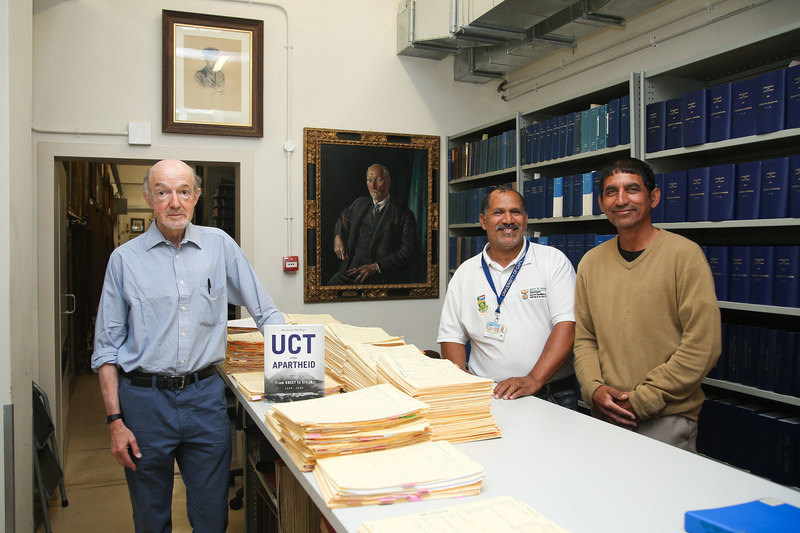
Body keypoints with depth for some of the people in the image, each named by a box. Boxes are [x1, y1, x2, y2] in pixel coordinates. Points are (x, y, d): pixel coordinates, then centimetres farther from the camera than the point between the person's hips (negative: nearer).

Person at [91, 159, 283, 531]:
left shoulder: (219, 245, 2)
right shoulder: (125, 258, 0)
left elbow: (265, 311, 8)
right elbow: (107, 347, 2)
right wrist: (115, 420, -4)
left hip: (206, 395, 1)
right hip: (144, 400, 0)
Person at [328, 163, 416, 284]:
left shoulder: (404, 214, 3)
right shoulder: (359, 203, 18)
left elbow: (407, 254, -4)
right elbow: (343, 218, 40)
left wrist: (376, 267, -15)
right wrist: (338, 236, 16)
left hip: (382, 277, -4)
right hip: (351, 270, 4)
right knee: (333, 282, -28)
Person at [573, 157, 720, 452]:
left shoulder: (685, 254, -8)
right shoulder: (591, 262, 6)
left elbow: (702, 347, -12)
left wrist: (642, 399, -14)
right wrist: (594, 388, -7)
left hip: (667, 419, -4)